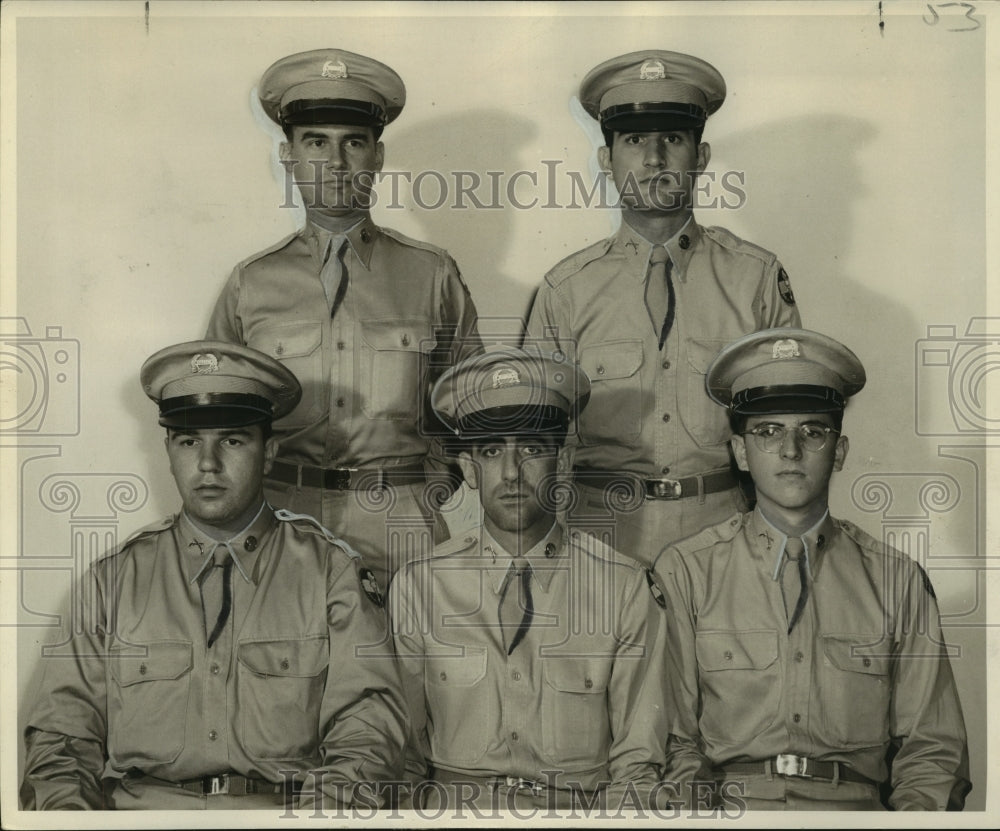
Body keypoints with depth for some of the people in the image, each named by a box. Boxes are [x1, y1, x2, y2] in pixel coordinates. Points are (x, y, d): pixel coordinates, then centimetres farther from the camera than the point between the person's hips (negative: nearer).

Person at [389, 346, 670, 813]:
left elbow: (636, 762, 5)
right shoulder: (416, 586, 5)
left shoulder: (625, 589, 3)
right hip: (452, 810, 0)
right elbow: (403, 752, 9)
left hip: (581, 809, 0)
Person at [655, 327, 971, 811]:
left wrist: (915, 808, -5)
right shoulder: (685, 572, 7)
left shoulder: (897, 581, 11)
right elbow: (675, 740, 6)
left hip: (853, 807, 2)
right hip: (725, 807, -2)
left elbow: (932, 751, 13)